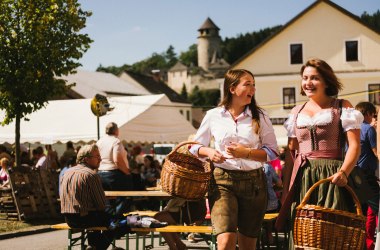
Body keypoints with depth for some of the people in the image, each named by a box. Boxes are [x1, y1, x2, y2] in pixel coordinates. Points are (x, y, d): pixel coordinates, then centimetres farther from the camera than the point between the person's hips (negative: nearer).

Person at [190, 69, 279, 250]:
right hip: (222, 181, -2)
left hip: (254, 182, 2)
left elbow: (272, 152, 3)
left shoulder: (260, 116, 4)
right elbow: (195, 146, 14)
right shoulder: (213, 116, 3)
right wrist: (209, 152, -8)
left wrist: (246, 152, -13)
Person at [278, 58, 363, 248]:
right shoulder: (297, 112, 17)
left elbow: (354, 145, -5)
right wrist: (285, 189, 12)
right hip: (302, 178, 4)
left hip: (332, 177, -4)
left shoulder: (341, 107, 5)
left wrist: (343, 172, -21)